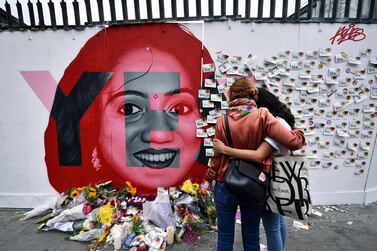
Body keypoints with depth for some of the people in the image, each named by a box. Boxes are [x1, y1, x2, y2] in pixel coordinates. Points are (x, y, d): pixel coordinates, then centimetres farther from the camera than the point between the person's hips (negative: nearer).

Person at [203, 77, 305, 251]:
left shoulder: (222, 121, -10)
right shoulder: (262, 115, -12)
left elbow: (218, 155, -5)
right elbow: (293, 142, -16)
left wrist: (209, 179, 10)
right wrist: (298, 132, 7)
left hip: (226, 186, 0)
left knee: (225, 237, 18)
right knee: (251, 237, 22)